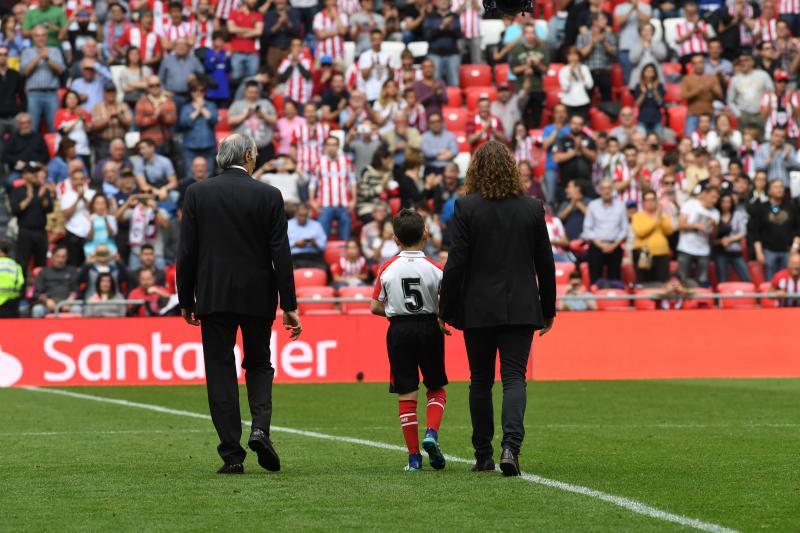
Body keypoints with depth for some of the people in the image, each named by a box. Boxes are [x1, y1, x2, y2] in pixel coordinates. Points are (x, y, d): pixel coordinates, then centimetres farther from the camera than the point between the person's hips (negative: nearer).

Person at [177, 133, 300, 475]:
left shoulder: (197, 193, -1)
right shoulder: (268, 196, -3)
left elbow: (186, 251, -1)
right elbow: (280, 253, -4)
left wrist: (186, 301, 7)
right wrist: (289, 305, -1)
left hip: (213, 296, 0)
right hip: (258, 296, 0)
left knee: (220, 372, 4)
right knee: (259, 364, 18)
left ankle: (232, 455, 0)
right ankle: (260, 428, -6)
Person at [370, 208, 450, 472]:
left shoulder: (387, 269, -2)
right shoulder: (435, 269, -6)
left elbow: (375, 307, 1)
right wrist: (442, 322, 10)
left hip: (399, 330, 1)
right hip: (429, 328, -1)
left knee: (406, 395, 4)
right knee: (436, 388, 16)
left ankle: (414, 456, 2)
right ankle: (431, 433, -9)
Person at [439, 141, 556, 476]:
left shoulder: (466, 208, -7)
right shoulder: (532, 208, 1)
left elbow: (456, 263, -8)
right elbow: (545, 263, 6)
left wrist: (447, 309, 1)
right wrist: (548, 309, 16)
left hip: (478, 309, -1)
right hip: (520, 307, 1)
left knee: (480, 382, 10)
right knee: (514, 378, -1)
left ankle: (483, 456, 14)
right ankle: (511, 445, -21)